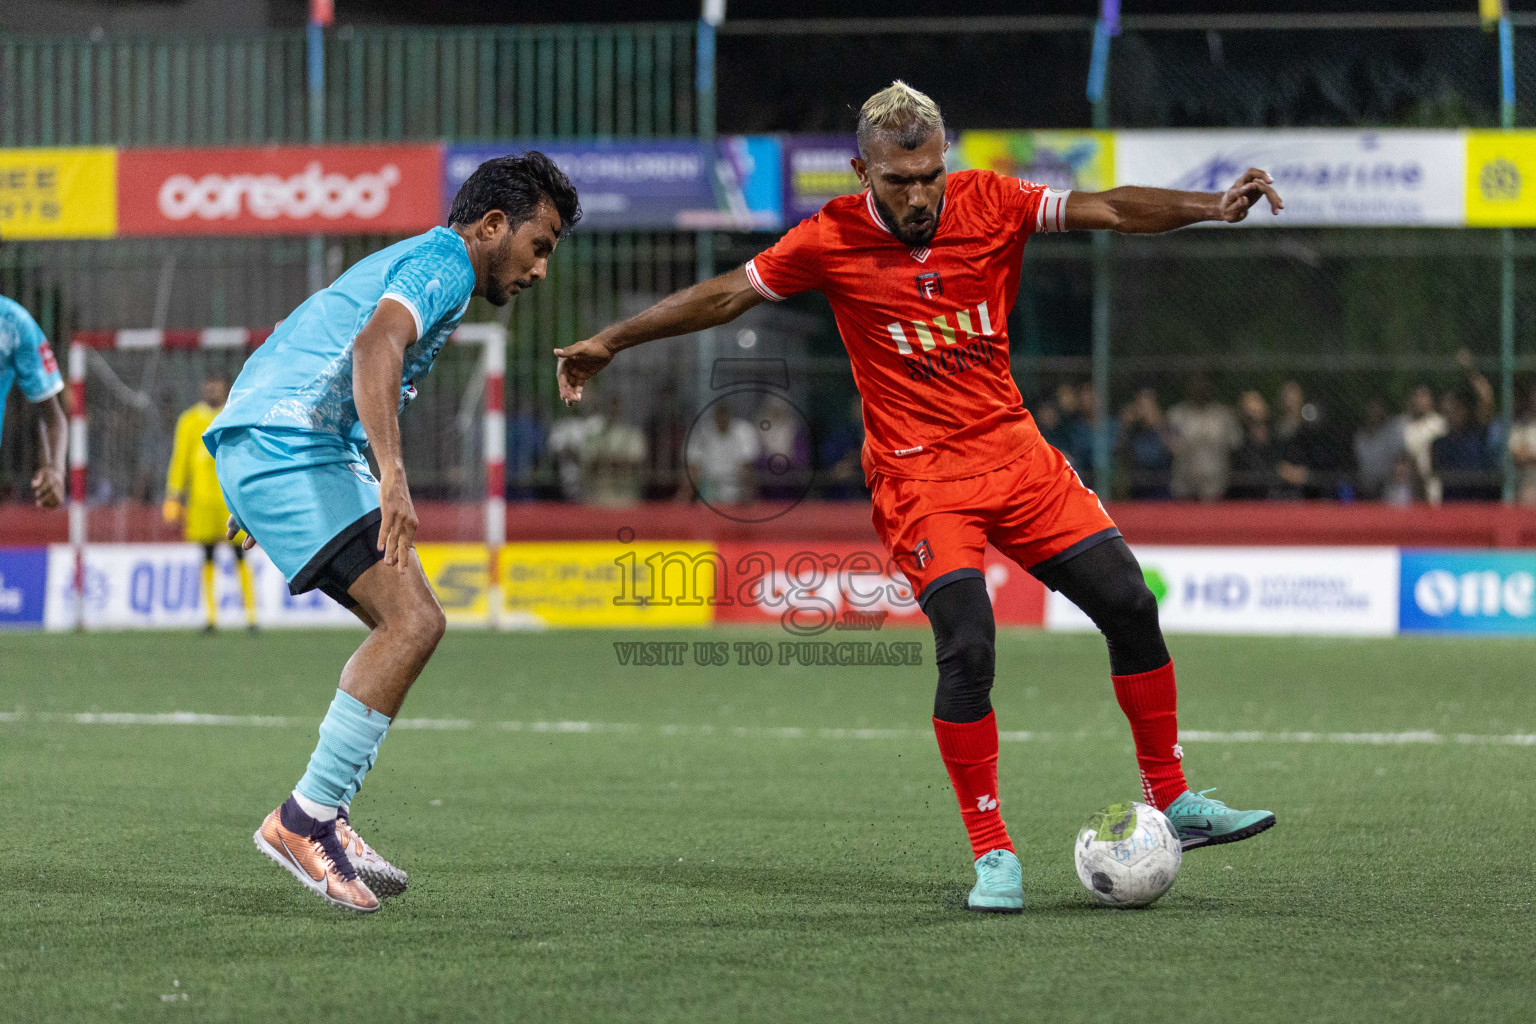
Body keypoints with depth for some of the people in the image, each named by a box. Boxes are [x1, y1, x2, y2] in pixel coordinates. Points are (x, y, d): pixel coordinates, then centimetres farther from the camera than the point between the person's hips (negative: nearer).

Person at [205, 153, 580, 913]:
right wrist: (393, 474, -38)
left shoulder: (417, 264, 26)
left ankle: (322, 821, 6)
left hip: (266, 447, 11)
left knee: (406, 624, 10)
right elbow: (374, 346, -27)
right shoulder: (441, 265, -7)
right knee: (412, 622, -18)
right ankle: (304, 819, -17)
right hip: (284, 446, -11)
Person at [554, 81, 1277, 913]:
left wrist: (1212, 206, -17)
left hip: (1013, 452, 4)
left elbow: (1109, 209, -4)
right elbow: (726, 295, 1)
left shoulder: (990, 203, -3)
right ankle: (992, 856, -9)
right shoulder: (831, 241, -8)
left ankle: (1172, 802, 13)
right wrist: (609, 342, 4)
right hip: (918, 476, -4)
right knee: (966, 645, -20)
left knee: (1129, 604, -3)